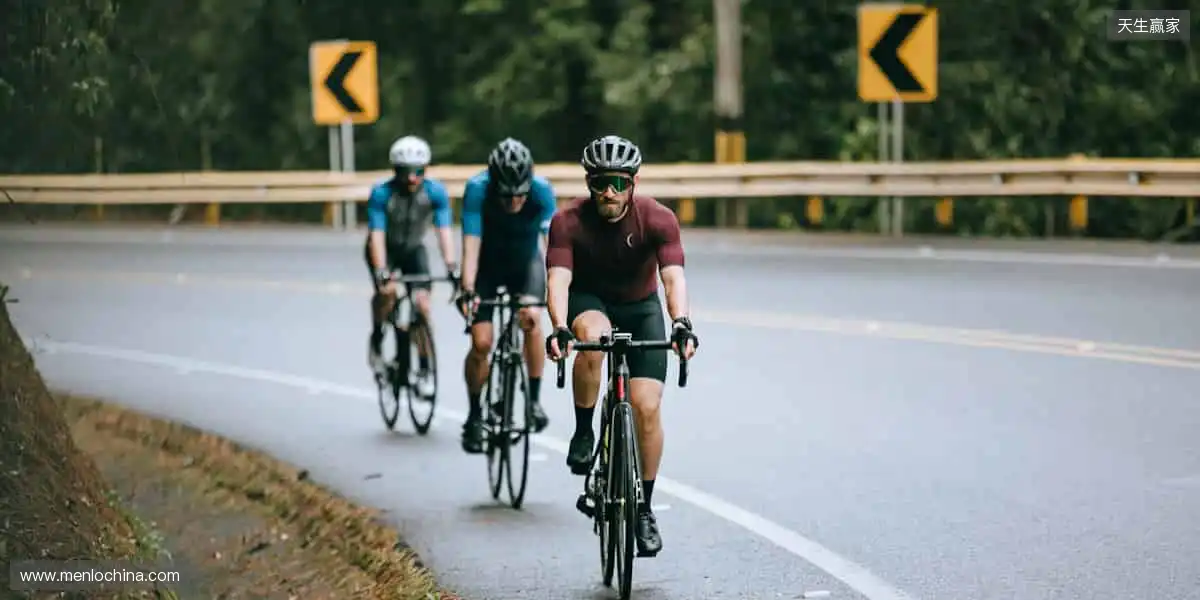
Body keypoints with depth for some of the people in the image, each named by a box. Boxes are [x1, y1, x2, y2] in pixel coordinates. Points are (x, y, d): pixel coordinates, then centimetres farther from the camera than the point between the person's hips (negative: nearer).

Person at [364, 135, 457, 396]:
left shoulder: (436, 192, -23)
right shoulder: (382, 193, -28)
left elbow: (444, 232, -29)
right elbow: (377, 235, -33)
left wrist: (451, 267, -42)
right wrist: (381, 272, -46)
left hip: (413, 249, 2)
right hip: (385, 249, -2)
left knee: (422, 304, -15)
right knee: (387, 290, -31)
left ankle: (424, 371, -4)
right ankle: (377, 339, -5)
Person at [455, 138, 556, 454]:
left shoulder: (542, 190, -29)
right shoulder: (478, 190, -31)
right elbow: (471, 244, -33)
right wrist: (468, 290, -44)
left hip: (526, 261, 1)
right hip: (487, 265, -1)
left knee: (531, 320, -24)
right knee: (481, 342, -11)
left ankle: (534, 400, -8)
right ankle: (474, 415, 7)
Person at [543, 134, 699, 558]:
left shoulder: (657, 219, -24)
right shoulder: (568, 222, -24)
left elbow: (673, 276, -35)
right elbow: (558, 280, -34)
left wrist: (681, 324, -53)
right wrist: (559, 328, -53)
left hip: (640, 308, 1)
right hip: (589, 301, -1)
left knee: (647, 406, -11)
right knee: (593, 337, -37)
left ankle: (644, 508, 4)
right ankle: (583, 433, -16)